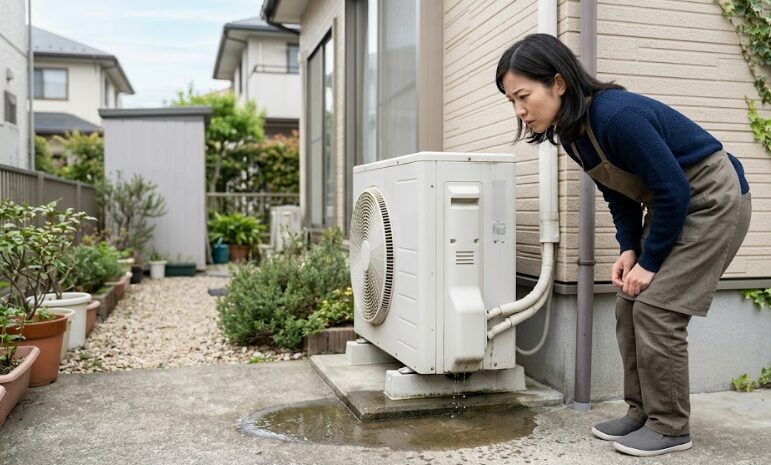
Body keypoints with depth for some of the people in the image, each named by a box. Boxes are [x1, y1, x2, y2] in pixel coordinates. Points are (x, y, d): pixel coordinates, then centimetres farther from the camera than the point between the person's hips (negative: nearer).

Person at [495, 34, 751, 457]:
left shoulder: (617, 117, -31)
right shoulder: (570, 132, -5)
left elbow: (675, 191, -26)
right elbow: (620, 193, 6)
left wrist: (649, 262, -17)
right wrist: (629, 250, -5)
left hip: (714, 201, -8)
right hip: (671, 205, 9)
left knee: (656, 309, -12)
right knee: (629, 305, 4)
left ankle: (671, 427, 4)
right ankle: (642, 412, 17)